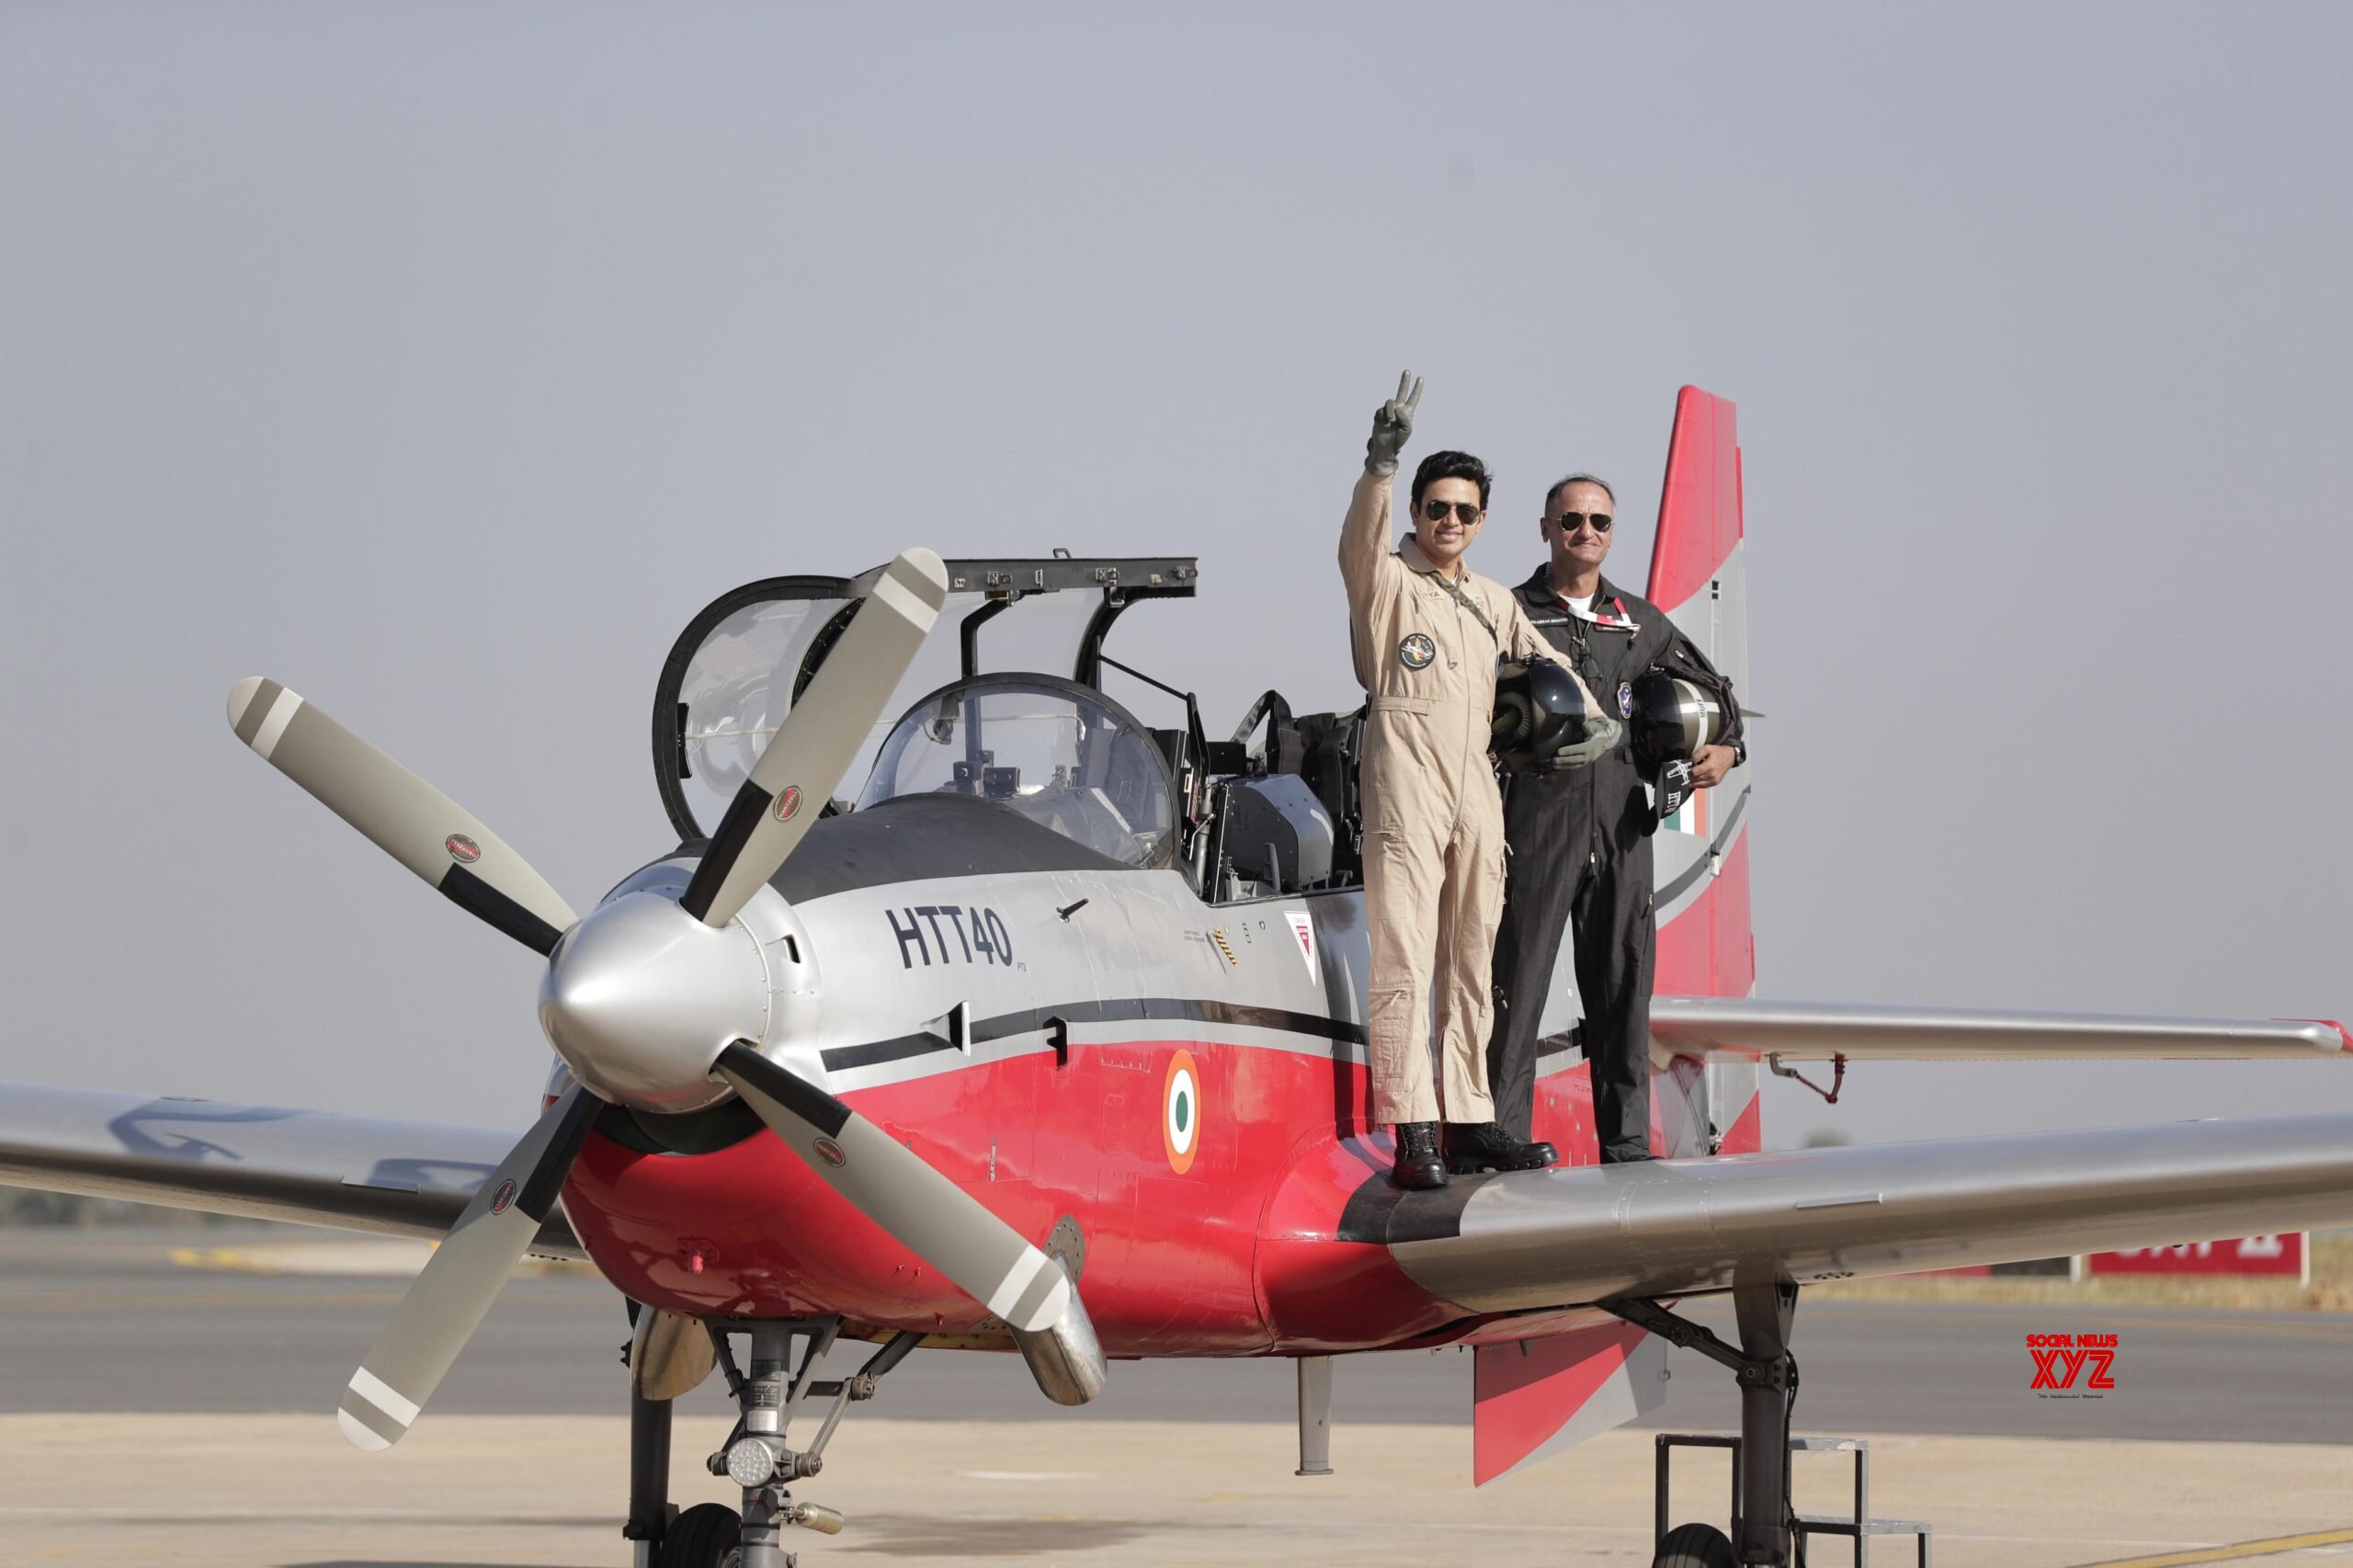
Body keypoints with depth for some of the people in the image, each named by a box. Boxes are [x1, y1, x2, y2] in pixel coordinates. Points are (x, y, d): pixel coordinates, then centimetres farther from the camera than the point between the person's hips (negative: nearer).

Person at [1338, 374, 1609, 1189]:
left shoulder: (1493, 602, 17)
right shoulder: (1387, 584, -2)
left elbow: (1545, 665, 31)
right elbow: (1359, 543, -24)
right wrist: (1382, 463, -40)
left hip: (1476, 798, 6)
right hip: (1404, 793, -6)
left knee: (1471, 965, 9)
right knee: (1404, 962, -10)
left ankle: (1469, 1122, 15)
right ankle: (1412, 1133, -13)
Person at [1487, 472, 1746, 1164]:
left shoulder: (1640, 622, 16)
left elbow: (1711, 686, 26)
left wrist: (1726, 751, 7)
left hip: (1621, 827, 4)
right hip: (1536, 818, -4)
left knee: (1622, 988, 5)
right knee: (1518, 982, -7)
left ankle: (1626, 1140, 10)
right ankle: (1504, 1137, -5)